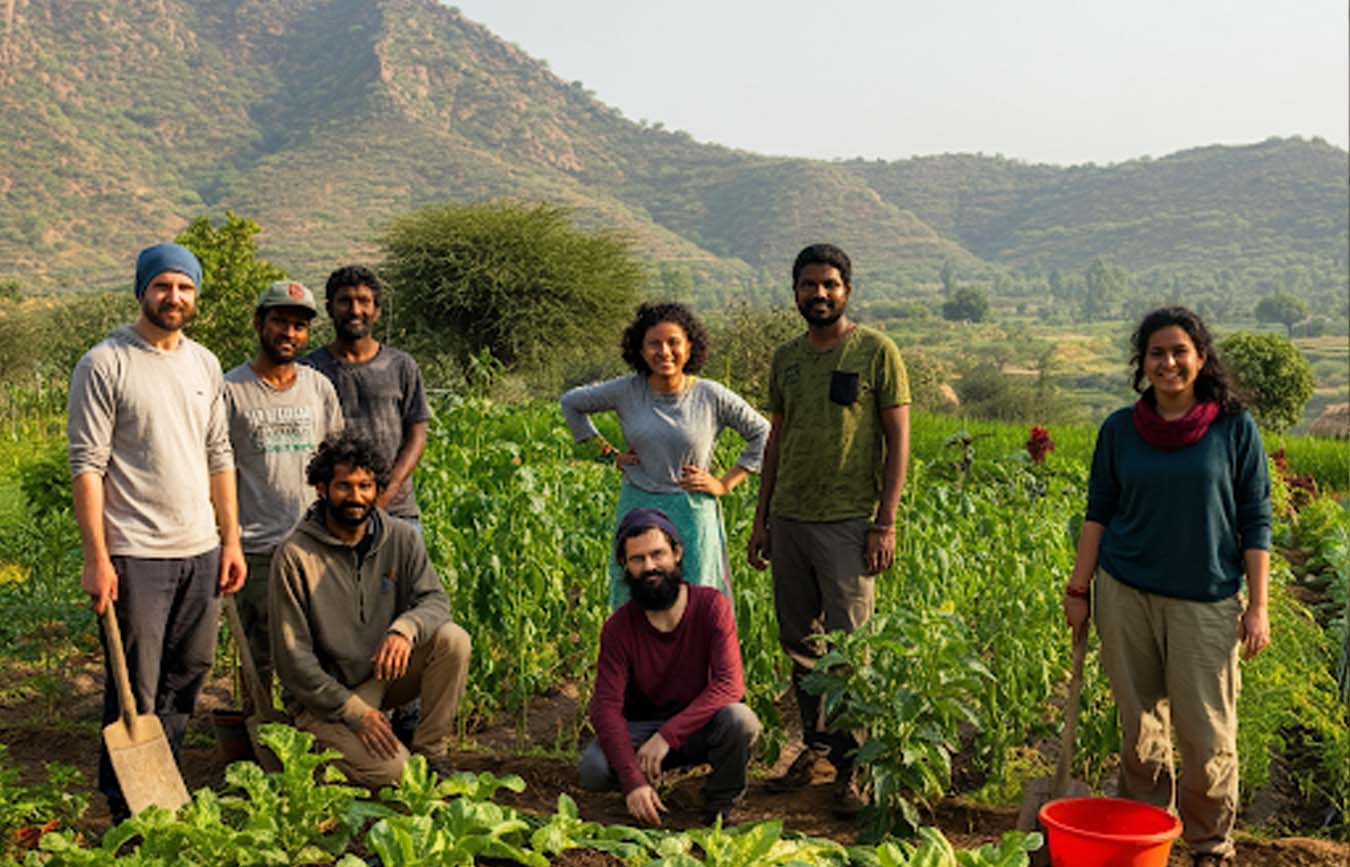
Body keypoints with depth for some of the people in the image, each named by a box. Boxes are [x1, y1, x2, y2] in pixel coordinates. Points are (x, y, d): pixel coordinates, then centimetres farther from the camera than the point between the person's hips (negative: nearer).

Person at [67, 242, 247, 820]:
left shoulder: (204, 364, 12)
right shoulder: (104, 364, -7)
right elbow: (87, 465, -10)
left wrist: (231, 540, 12)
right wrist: (96, 557, -15)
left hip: (201, 552, 6)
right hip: (135, 555, -6)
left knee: (187, 677, 14)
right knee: (134, 690, 1)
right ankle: (126, 809, 16)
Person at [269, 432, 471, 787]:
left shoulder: (401, 538, -2)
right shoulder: (295, 556, -14)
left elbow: (435, 599, -9)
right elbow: (292, 657, -14)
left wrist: (405, 628, -34)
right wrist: (354, 711, -19)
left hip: (384, 674, 4)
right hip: (322, 695, -4)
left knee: (452, 639, -22)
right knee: (389, 769, -24)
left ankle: (431, 751, -7)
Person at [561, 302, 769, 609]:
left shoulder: (711, 396, -5)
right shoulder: (626, 391, -1)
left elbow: (763, 434, 4)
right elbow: (571, 402, 14)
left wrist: (725, 483, -1)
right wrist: (607, 452, 10)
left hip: (692, 515, -1)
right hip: (638, 510, 2)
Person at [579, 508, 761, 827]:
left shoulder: (711, 606, -15)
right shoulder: (618, 627, -13)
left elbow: (729, 684, -24)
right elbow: (607, 707, -18)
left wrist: (667, 735, -33)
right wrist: (633, 781, -32)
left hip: (700, 726, -1)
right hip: (642, 727, 1)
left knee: (740, 720, -34)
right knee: (593, 770, -28)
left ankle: (721, 806, -5)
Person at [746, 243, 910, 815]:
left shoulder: (876, 352, -3)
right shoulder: (785, 358, 12)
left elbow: (898, 440, -4)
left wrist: (886, 521, -10)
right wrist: (761, 519, 15)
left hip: (847, 521, -5)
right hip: (788, 517, 5)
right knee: (799, 643, 11)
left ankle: (852, 769, 6)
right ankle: (815, 746, 25)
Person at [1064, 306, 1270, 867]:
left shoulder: (1234, 428, -2)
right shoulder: (1119, 430, 4)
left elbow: (1256, 522, 0)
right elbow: (1098, 512, 9)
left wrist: (1258, 606, -4)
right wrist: (1079, 588, 6)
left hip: (1204, 601, -2)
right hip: (1126, 594, 2)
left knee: (1207, 737, 0)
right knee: (1139, 729, 11)